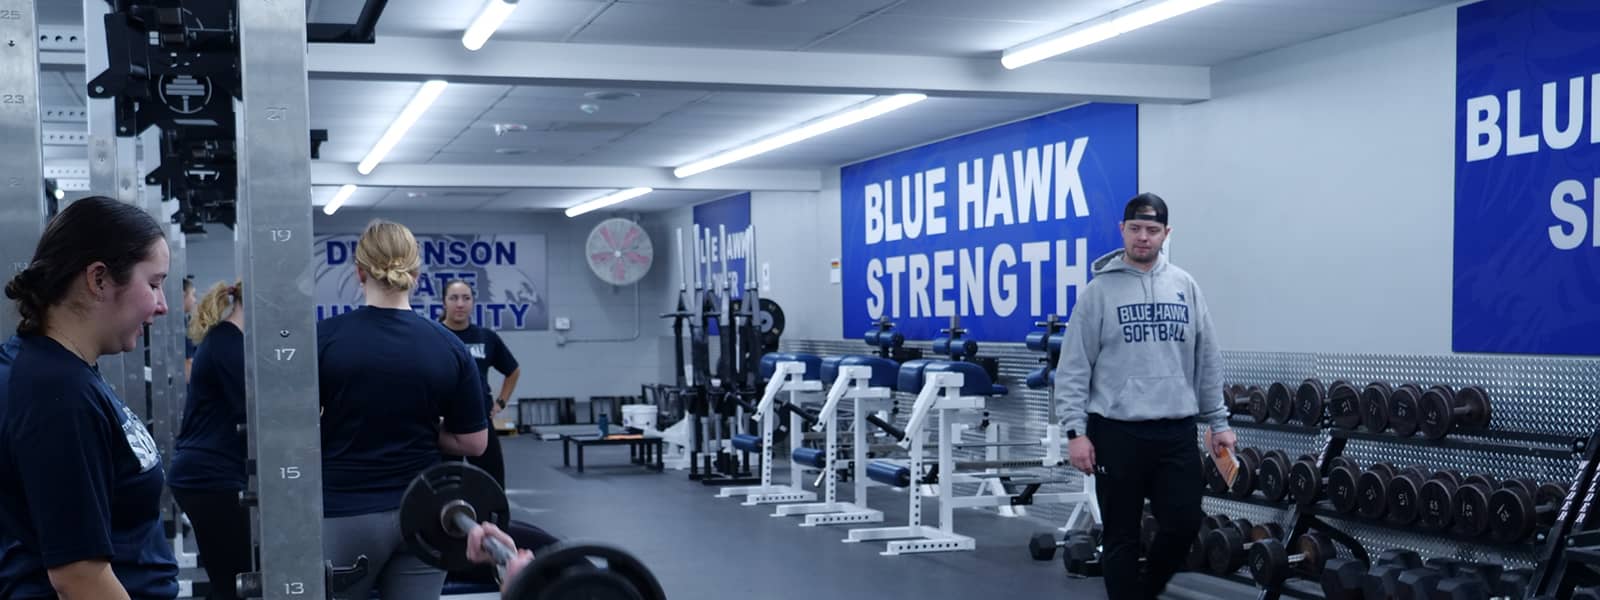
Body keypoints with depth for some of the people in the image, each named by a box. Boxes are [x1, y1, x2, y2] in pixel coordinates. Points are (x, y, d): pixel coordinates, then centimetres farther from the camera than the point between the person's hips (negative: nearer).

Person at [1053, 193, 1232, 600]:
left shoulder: (1185, 287, 9)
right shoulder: (1099, 290, -2)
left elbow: (1208, 362, 12)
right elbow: (1074, 367, -4)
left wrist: (1218, 422, 9)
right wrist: (1076, 431, -11)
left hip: (1176, 432, 3)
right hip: (1117, 432, -3)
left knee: (1184, 525, 2)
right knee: (1122, 536, 4)